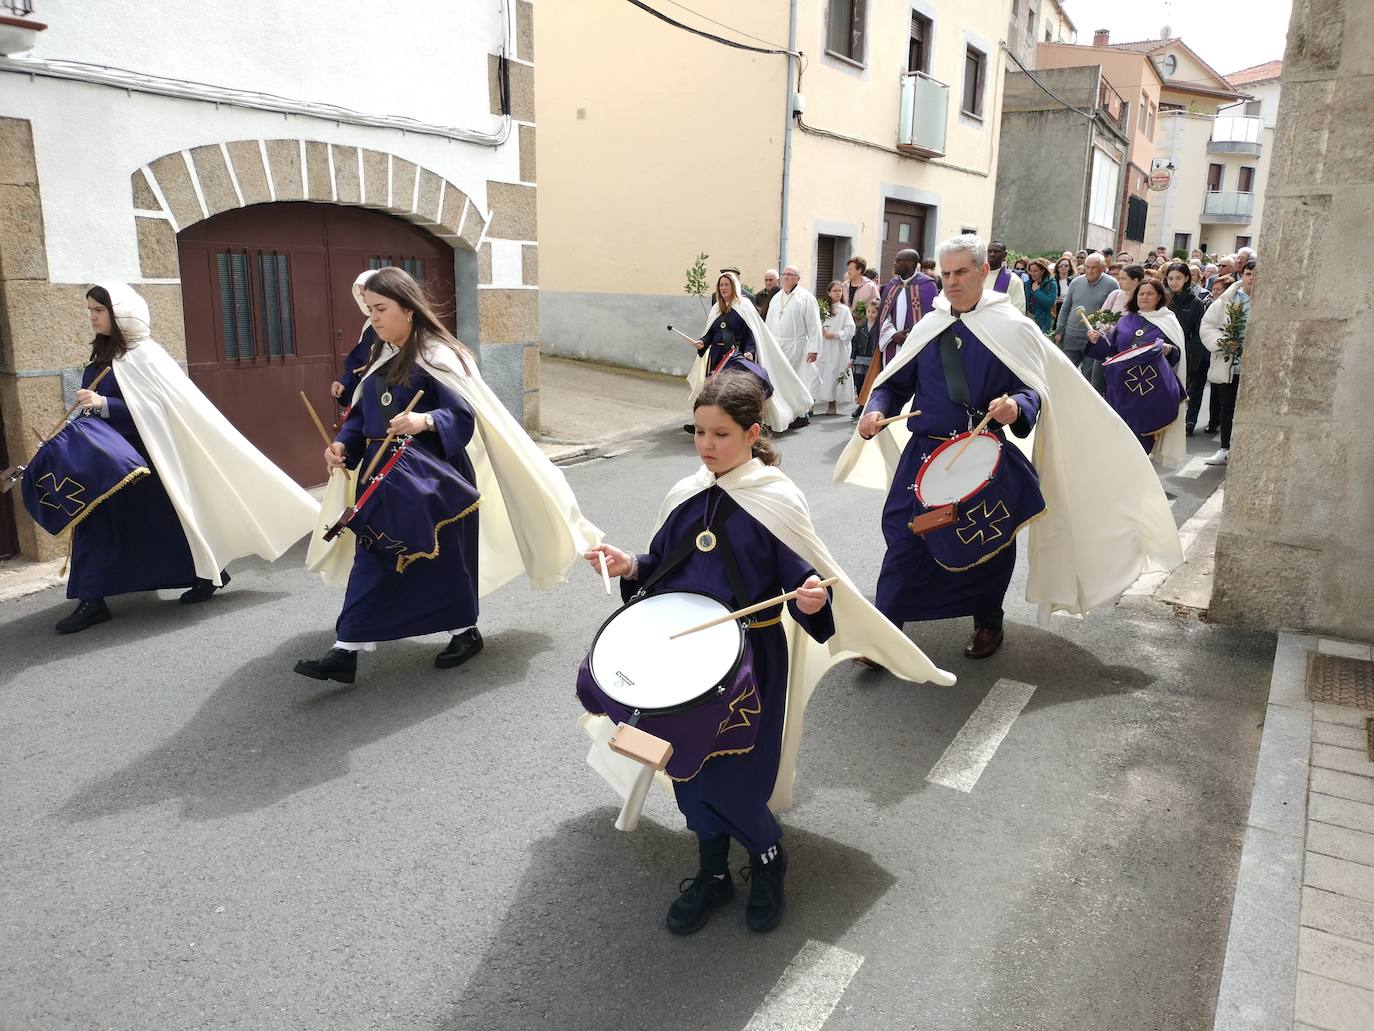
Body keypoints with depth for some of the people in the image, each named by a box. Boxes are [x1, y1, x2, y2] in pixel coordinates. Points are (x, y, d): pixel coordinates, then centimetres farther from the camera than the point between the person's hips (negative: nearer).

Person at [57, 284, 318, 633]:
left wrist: (103, 404, -29)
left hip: (142, 456, -8)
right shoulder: (102, 355, 10)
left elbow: (152, 408, -21)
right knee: (95, 523, 6)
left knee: (163, 518, 3)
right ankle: (92, 601, 12)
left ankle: (210, 573, 21)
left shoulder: (143, 354, -15)